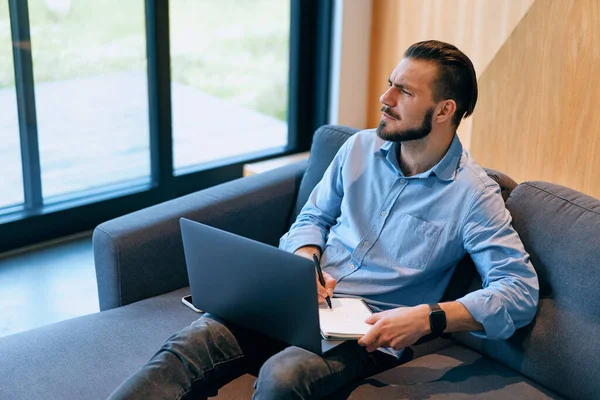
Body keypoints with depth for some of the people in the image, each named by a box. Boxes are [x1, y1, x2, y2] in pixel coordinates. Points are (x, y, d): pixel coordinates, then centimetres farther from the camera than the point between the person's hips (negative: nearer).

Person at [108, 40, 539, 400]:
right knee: (188, 347, -22)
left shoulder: (473, 194, -6)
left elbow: (522, 290, -11)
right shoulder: (359, 149, 9)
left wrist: (428, 318, -24)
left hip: (369, 330, -4)